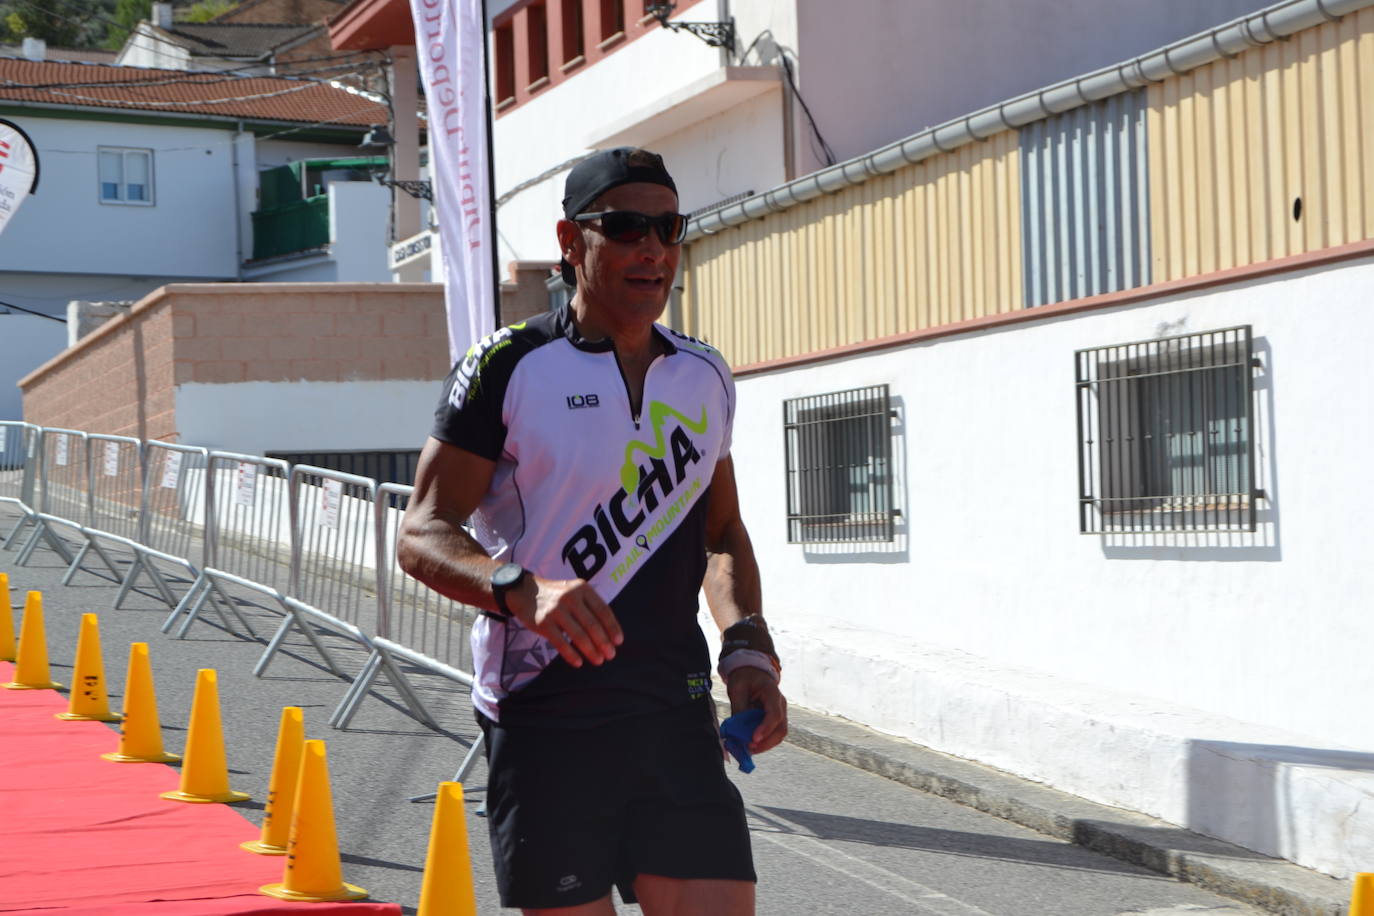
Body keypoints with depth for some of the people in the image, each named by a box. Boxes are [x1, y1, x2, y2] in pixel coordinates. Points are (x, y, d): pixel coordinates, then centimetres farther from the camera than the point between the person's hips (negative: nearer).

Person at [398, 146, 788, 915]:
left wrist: (747, 649, 6)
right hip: (544, 723, -4)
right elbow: (422, 535, -8)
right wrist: (522, 590, -27)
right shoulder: (509, 368, -4)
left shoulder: (706, 377, 12)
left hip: (677, 716, 4)